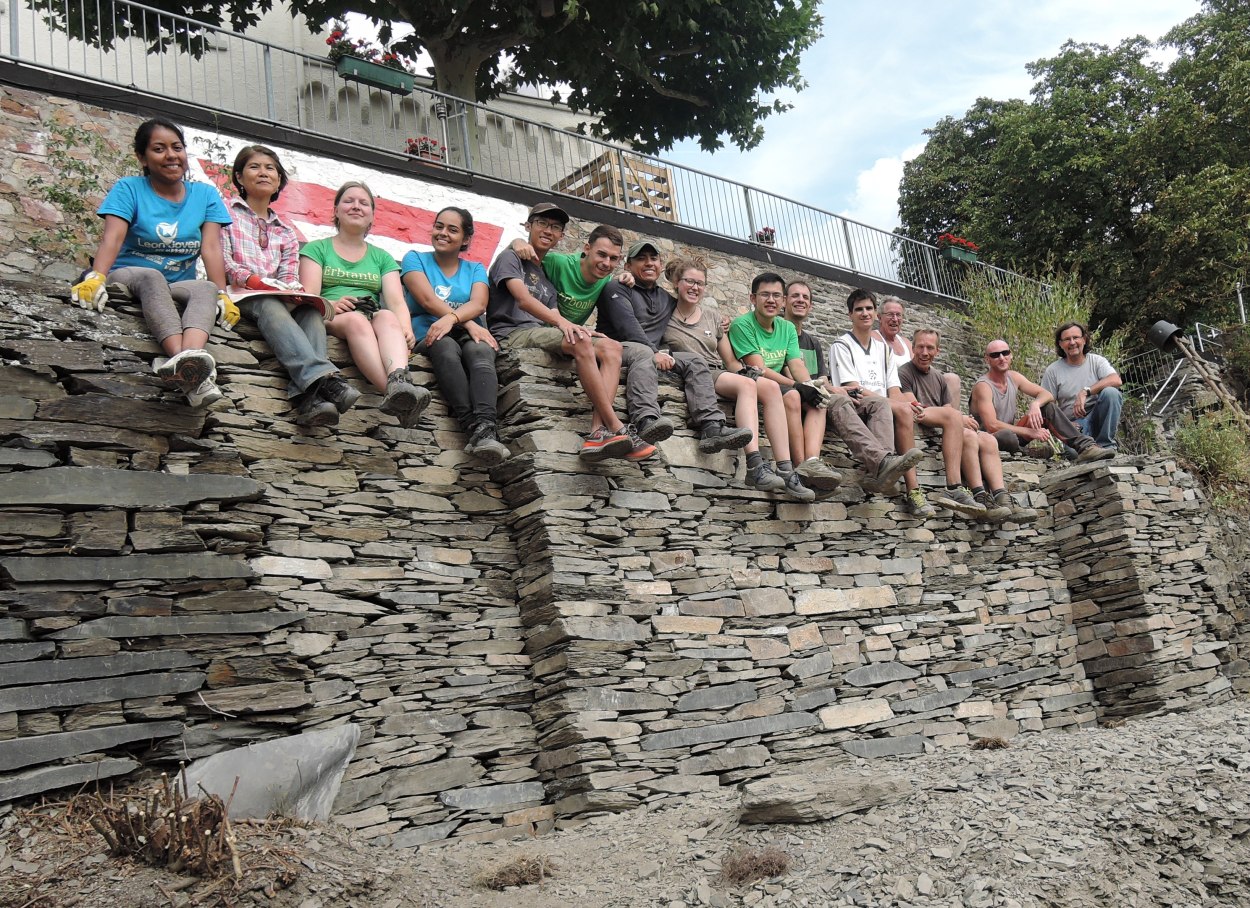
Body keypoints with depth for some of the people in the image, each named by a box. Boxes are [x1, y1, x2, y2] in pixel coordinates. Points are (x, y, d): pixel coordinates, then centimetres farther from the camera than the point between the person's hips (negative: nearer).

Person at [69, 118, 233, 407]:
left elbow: (211, 247, -7)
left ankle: (191, 358, -64)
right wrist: (96, 278, -36)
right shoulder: (128, 189, -1)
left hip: (178, 287, 2)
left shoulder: (205, 195, 6)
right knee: (152, 276, -36)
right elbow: (112, 238, -16)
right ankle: (189, 367, -63)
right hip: (128, 277, -2)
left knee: (207, 289, -31)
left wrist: (221, 294, -22)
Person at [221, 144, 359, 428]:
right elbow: (221, 262, 1)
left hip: (280, 298, 4)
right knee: (270, 306, -38)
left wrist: (293, 289, -11)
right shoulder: (227, 213, 16)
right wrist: (251, 279, -16)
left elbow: (289, 277, 14)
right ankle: (325, 378, -59)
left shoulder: (286, 232, 27)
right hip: (239, 297, -4)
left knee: (310, 308, -30)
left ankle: (309, 398, -53)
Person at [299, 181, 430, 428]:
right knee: (355, 319, -37)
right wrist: (331, 305, -23)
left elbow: (396, 301, 6)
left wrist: (406, 328, -17)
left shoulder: (382, 257, 24)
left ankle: (399, 382, -67)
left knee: (387, 317, -34)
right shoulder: (317, 249, 18)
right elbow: (309, 296, 1)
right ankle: (398, 395, -63)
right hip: (329, 321, -2)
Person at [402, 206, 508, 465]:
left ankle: (486, 431, -61)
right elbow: (427, 300, -3)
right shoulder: (415, 259, 15)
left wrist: (450, 319, -24)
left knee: (480, 351, -36)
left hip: (469, 335, 1)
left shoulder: (475, 269, 20)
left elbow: (478, 305, -1)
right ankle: (474, 428, -56)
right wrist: (468, 324, -15)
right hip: (429, 335, -1)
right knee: (447, 348, -38)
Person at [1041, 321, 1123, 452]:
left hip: (1098, 417, 3)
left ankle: (1106, 444, -15)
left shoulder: (1097, 361, 4)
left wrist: (1085, 392, -26)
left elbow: (1116, 380, -16)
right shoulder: (1052, 371, 3)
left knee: (1110, 392, -29)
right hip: (1074, 423, -3)